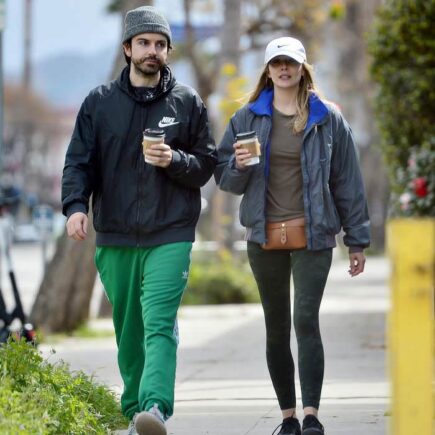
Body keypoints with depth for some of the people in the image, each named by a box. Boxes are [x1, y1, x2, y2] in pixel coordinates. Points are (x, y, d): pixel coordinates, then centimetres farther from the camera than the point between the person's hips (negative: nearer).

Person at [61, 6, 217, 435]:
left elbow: (206, 165, 9)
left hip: (170, 237, -2)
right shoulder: (100, 102, 8)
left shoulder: (187, 102, 7)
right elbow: (78, 161, 4)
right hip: (115, 238, 2)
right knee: (128, 330, 9)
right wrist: (75, 205, -14)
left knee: (159, 323, -17)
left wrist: (174, 160, -12)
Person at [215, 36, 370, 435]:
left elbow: (347, 181, 4)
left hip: (313, 237, -3)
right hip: (265, 238, 3)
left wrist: (357, 240, 3)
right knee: (276, 328, 8)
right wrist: (238, 166, -15)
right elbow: (224, 177, 9)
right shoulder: (248, 118, 6)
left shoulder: (327, 119, 2)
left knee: (306, 320, -15)